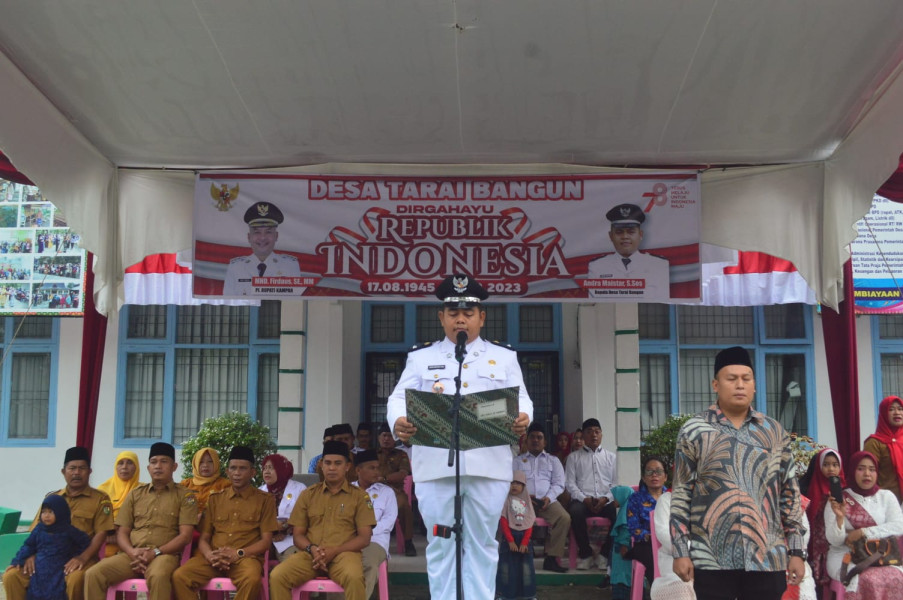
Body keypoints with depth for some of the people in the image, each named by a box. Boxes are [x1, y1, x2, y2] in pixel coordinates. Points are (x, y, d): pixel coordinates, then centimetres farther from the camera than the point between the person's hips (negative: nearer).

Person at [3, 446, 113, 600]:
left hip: (79, 558, -4)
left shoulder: (100, 499, 6)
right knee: (12, 576, -20)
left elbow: (101, 533, -4)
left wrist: (83, 557, -20)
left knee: (75, 579, -39)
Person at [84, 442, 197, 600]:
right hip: (132, 555, 4)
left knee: (158, 576, -40)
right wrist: (132, 552, -8)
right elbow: (121, 532, 14)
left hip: (164, 555, -4)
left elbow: (185, 536, -1)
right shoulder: (135, 494, 19)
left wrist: (155, 553, -13)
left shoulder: (185, 495, 8)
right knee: (93, 574, -22)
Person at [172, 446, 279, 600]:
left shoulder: (264, 500, 8)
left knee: (252, 579, -38)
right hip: (214, 558, 3)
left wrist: (239, 553, -14)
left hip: (246, 557, -3)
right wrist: (210, 556, -9)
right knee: (180, 576, -26)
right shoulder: (215, 498, 18)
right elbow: (203, 538, 15)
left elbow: (266, 541, 3)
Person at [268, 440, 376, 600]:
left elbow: (364, 538, 3)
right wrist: (312, 549, -10)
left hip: (344, 553, -2)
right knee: (277, 576, -27)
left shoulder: (360, 496, 9)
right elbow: (298, 535, 14)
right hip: (311, 554, 2)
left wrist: (334, 550, -13)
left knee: (354, 578, -38)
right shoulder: (308, 494, 16)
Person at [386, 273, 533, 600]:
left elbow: (521, 399, 6)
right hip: (436, 466, 0)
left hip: (489, 465, 0)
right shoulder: (420, 358, 13)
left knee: (482, 543, 7)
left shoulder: (504, 358, 14)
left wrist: (522, 418, -18)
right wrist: (399, 421, -20)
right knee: (440, 544, 5)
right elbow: (399, 398, 3)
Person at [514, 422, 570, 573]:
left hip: (547, 501, 1)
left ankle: (552, 557, -26)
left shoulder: (553, 460, 24)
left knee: (564, 518, -31)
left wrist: (548, 498, -8)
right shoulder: (518, 461, 23)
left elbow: (559, 484, 12)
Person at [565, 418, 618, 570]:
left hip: (606, 501, 1)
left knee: (618, 512, -33)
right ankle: (585, 554, -18)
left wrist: (606, 498, -8)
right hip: (582, 500, -1)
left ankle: (605, 554, -13)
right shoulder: (574, 457, 16)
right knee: (575, 511, -37)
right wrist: (585, 499, -10)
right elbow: (570, 483, 6)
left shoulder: (611, 457, 21)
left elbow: (615, 483, 12)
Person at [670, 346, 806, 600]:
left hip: (767, 557, 2)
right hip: (711, 558, -2)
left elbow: (790, 494, 11)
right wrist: (680, 550, -5)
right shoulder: (694, 430, 2)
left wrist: (796, 550, 6)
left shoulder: (775, 432, 9)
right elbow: (681, 493, 1)